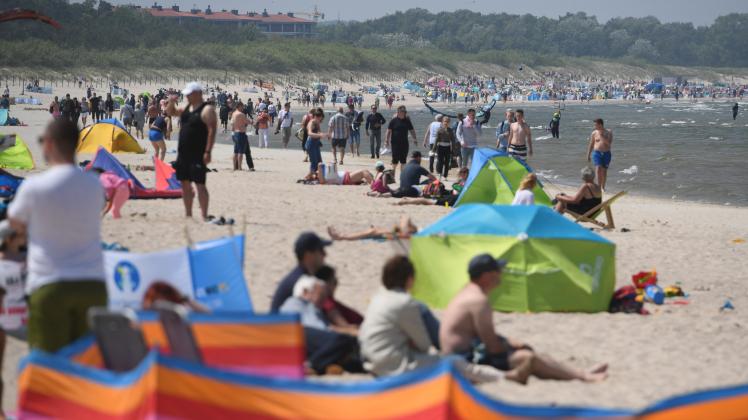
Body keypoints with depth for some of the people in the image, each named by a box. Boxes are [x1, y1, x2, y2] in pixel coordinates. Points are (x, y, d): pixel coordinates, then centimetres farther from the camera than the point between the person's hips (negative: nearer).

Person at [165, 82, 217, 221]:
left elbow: (212, 131, -17)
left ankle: (204, 216, -10)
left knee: (199, 184, -10)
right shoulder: (186, 108, 14)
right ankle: (188, 214, 21)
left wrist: (208, 151, -24)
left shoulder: (207, 110, -11)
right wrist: (171, 103, 6)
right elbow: (170, 112, 29)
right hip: (183, 153, 8)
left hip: (198, 155, -8)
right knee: (185, 184, 12)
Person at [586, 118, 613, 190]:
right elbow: (591, 145, 9)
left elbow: (609, 143, -12)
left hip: (606, 153, 1)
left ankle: (603, 187, 17)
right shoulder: (594, 133, 3)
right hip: (597, 153, -1)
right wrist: (588, 155, 9)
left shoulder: (608, 132, 0)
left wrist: (602, 136, -19)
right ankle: (599, 186, -16)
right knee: (598, 169, -17)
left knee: (604, 171, 5)